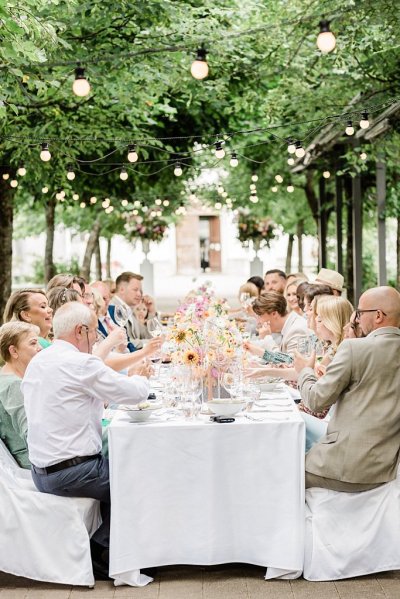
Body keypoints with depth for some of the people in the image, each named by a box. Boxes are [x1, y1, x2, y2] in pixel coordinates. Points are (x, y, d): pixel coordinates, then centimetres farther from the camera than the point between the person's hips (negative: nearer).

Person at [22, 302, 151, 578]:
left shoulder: (36, 362, 9)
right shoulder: (81, 363, -18)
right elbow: (137, 392, -12)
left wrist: (98, 400, 13)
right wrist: (140, 379, 9)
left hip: (41, 472, 9)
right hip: (72, 472, -9)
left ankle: (102, 545, 24)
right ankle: (101, 551, 11)